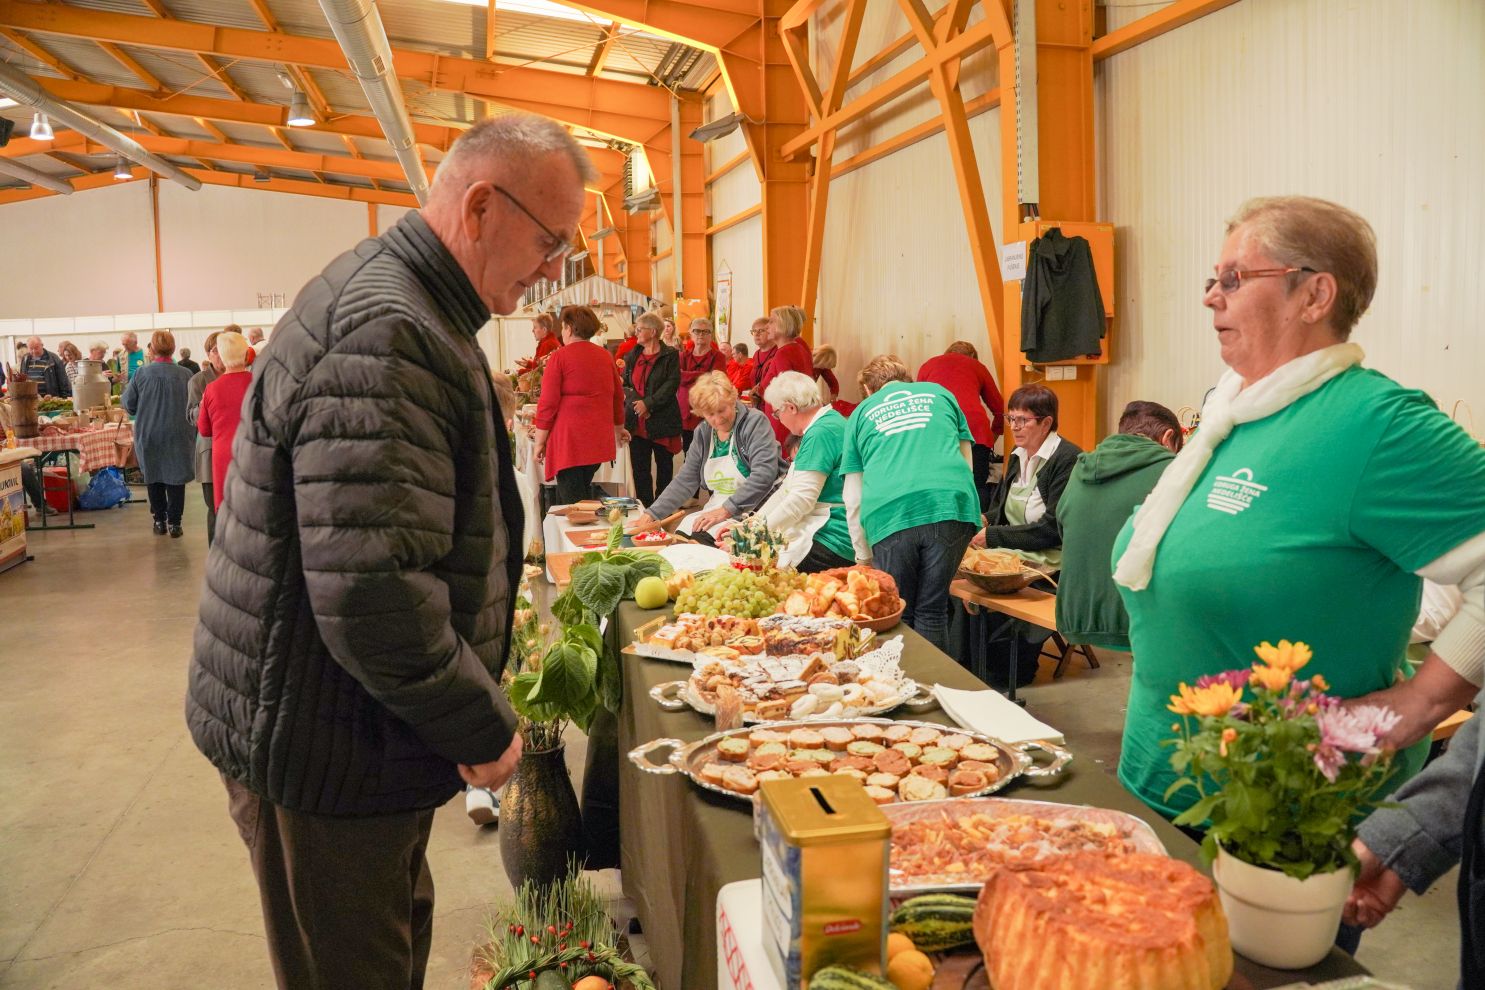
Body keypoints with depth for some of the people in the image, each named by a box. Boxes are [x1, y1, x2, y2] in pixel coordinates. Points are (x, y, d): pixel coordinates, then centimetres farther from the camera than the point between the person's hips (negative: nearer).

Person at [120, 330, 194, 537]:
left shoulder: (141, 374, -8)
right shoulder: (185, 375, -10)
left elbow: (128, 404, -1)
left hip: (149, 436, 1)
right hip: (178, 436, -1)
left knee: (153, 477, 15)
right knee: (175, 477, 7)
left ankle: (159, 520, 20)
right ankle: (174, 522, 6)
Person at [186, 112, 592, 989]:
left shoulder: (402, 308, 10)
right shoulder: (384, 332, -25)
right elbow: (370, 595, -33)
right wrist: (484, 729, -17)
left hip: (358, 736, 10)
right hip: (326, 752, -10)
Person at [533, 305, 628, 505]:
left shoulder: (559, 356, -6)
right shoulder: (605, 356, 10)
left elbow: (547, 404, -10)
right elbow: (618, 396, 20)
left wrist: (540, 442, -4)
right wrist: (618, 428, 35)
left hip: (569, 440, -6)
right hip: (599, 440, 6)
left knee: (571, 500, -2)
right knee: (584, 493, 17)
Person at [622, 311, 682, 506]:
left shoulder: (670, 355, -2)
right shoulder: (632, 356, 12)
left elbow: (672, 384, -11)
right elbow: (624, 384, 9)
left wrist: (648, 403, -18)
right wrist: (635, 402, -10)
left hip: (661, 420, -4)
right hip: (636, 422, 4)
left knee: (664, 466, 8)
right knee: (639, 467, 3)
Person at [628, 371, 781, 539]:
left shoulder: (755, 422, -8)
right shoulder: (703, 433, 10)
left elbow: (764, 474, -19)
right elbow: (685, 481, 11)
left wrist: (725, 511, -24)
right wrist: (650, 515, 0)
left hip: (752, 509, -6)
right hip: (716, 509, 6)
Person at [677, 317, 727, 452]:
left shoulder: (717, 357, 3)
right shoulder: (684, 356, 13)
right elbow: (676, 376, -6)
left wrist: (687, 376, -14)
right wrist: (705, 375, -15)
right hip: (686, 415, 4)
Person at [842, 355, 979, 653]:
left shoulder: (861, 413, 23)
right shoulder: (939, 393, 26)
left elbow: (853, 499, 20)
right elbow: (965, 459, 31)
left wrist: (864, 557, 27)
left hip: (890, 515, -1)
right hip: (952, 505, 1)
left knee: (898, 618, 10)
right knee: (932, 613, 8)